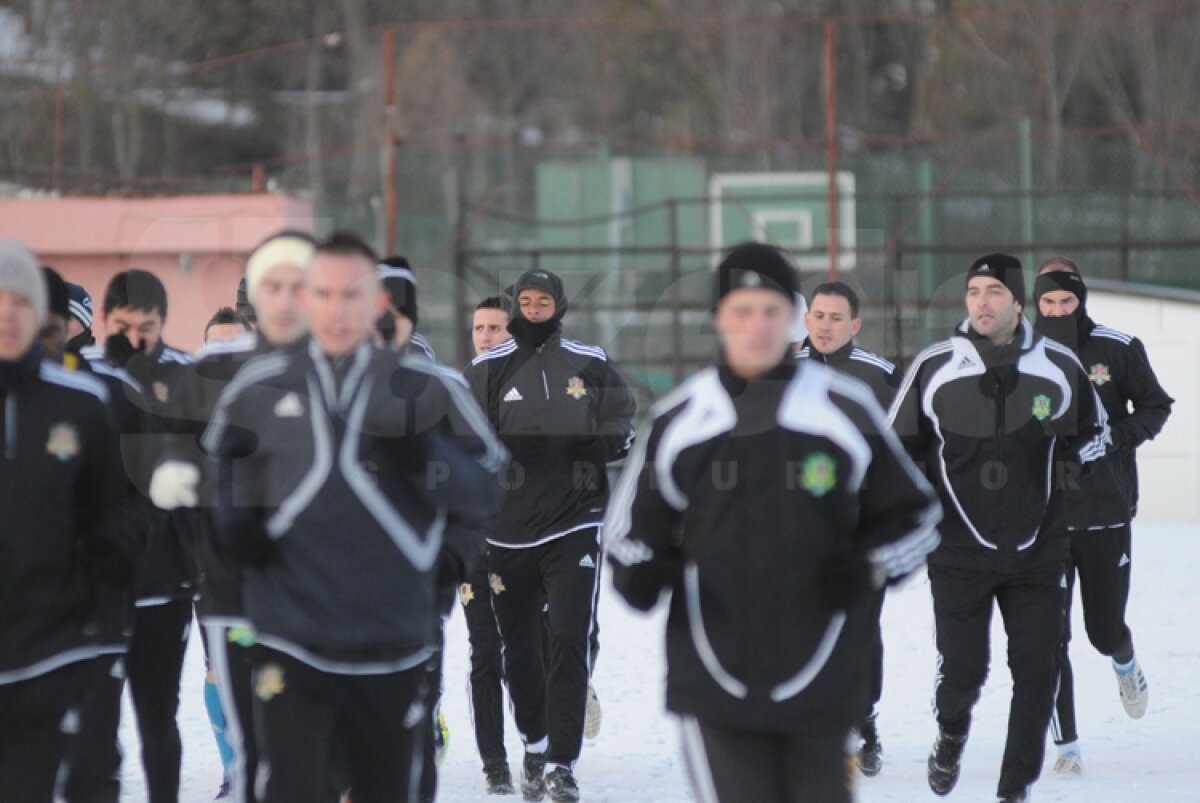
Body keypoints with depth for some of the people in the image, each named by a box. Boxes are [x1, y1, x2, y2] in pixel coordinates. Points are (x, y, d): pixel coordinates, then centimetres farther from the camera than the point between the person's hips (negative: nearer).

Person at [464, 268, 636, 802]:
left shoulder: (589, 365, 4)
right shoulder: (488, 369, 2)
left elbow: (623, 422, 14)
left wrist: (607, 442, -6)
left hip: (573, 527, -1)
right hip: (508, 532, 1)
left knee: (570, 643, -11)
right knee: (519, 649, 12)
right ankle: (534, 744, 33)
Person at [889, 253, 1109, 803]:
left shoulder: (1060, 367, -1)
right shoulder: (934, 367, -5)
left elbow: (1094, 431, 14)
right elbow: (897, 447, 6)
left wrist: (1072, 447, -7)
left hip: (1037, 552, 1)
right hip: (959, 552, -1)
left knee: (1036, 671, -1)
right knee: (963, 668, -3)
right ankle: (951, 734, 32)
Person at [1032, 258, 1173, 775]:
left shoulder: (1119, 349, -3)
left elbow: (1155, 406, 6)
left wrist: (1118, 438, -11)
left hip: (1106, 513, 0)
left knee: (1105, 630, 7)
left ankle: (1125, 664, 45)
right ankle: (1067, 746, 5)